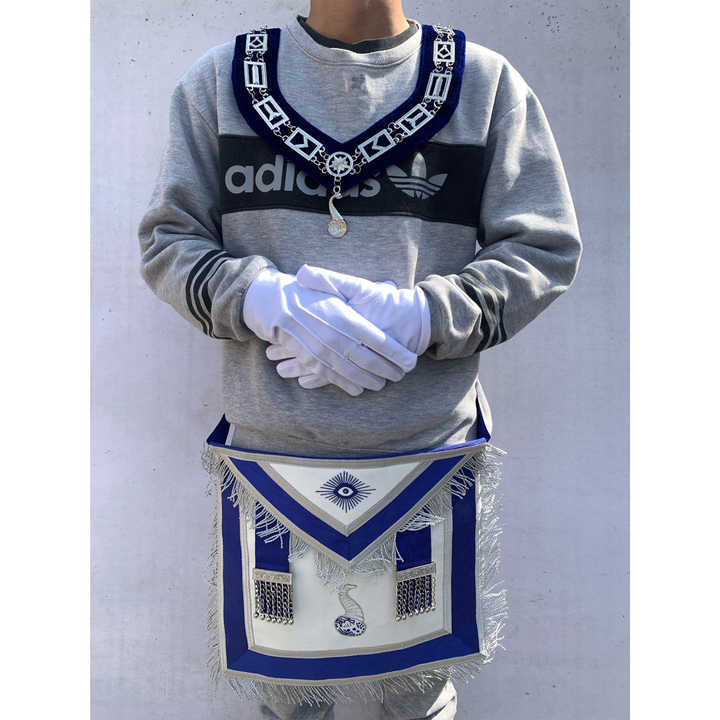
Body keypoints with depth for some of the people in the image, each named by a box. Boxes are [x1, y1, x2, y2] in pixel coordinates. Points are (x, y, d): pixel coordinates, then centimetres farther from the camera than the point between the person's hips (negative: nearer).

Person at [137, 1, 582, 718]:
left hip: (429, 444, 0)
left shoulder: (486, 82, 2)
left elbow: (545, 248, 0)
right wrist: (265, 298, -16)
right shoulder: (220, 80, 5)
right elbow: (166, 239, 4)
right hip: (269, 442, 1)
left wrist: (418, 314, -16)